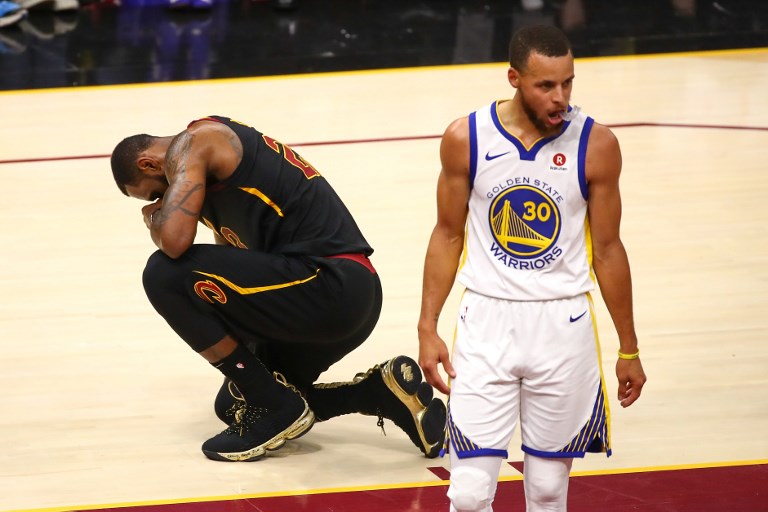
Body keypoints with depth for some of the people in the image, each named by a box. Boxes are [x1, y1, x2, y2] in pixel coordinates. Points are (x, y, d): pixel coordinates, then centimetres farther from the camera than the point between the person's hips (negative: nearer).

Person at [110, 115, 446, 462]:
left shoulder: (191, 143, -4)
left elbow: (174, 239, -19)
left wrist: (154, 220, 5)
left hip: (329, 287, -11)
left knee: (166, 276, -11)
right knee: (235, 404, 20)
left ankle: (274, 409, -4)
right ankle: (382, 392, 13)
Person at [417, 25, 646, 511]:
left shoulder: (597, 146, -6)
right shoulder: (465, 139, -6)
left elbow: (607, 249, 3)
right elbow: (449, 235, 7)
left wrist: (629, 349, 7)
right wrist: (428, 328, 2)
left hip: (564, 326, 0)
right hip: (487, 322, 0)